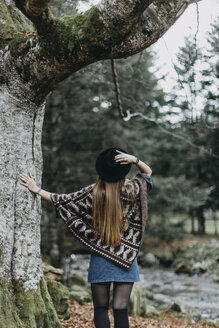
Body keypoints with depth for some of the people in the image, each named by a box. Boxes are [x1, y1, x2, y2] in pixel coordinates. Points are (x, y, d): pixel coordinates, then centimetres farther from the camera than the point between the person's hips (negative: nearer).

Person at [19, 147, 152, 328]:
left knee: (101, 308, 9)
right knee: (121, 309, 2)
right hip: (126, 259, 0)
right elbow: (148, 172, 10)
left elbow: (65, 200, 2)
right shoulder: (131, 190, -7)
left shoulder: (92, 193, -8)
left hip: (100, 259, 0)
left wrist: (38, 190, 12)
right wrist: (134, 160, -8)